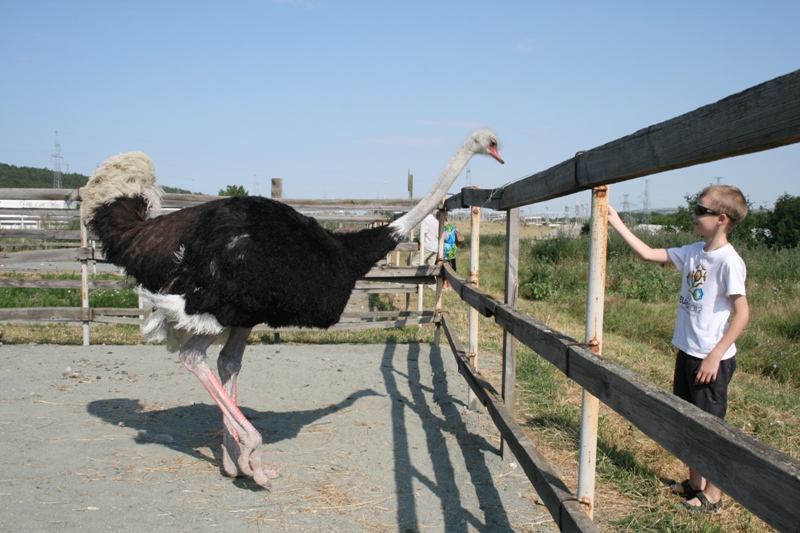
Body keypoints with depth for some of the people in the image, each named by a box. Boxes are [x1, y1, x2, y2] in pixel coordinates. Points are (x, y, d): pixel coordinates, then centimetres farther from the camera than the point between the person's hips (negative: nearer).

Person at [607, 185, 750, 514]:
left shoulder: (728, 261, -17)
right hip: (688, 351, 8)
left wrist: (715, 355, -19)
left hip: (711, 358, -8)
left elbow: (742, 313, -18)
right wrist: (616, 223, 6)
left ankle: (713, 495, 20)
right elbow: (647, 254, 10)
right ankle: (695, 483, 34)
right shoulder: (693, 252, 5)